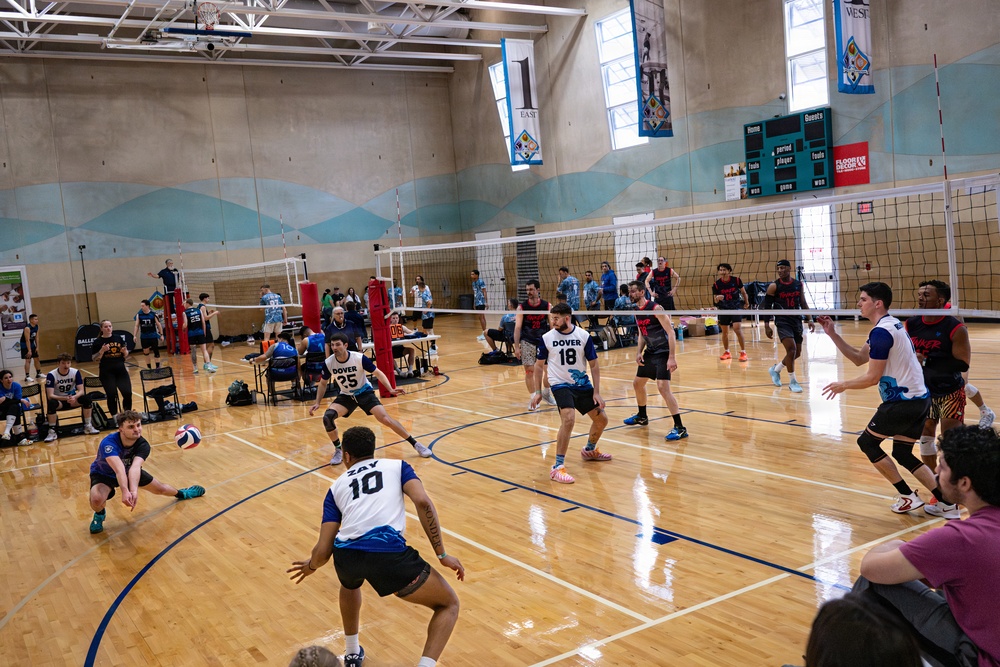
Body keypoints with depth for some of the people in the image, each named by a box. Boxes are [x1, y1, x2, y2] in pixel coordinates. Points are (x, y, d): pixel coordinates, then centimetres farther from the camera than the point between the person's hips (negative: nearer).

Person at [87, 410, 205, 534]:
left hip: (129, 471, 4)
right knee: (96, 500, -33)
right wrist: (125, 491, -71)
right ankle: (99, 514, 5)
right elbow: (119, 469, -54)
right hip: (104, 474, -3)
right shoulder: (108, 443, -40)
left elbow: (135, 467, -49)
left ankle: (182, 494, 48)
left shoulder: (143, 445, -29)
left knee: (160, 489, 11)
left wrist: (134, 490, -67)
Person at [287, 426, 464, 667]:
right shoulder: (397, 465, 23)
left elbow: (323, 552, 18)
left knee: (350, 583, 43)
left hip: (345, 555, 4)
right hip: (388, 553, -3)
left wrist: (310, 566, 42)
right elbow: (422, 502, 2)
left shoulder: (337, 486, 26)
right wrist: (442, 554, 7)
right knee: (448, 605, 18)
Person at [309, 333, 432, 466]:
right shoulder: (328, 363, -15)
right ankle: (338, 450, 0)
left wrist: (390, 389, -28)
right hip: (346, 396, 3)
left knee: (385, 419, -17)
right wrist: (317, 403, -5)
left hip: (365, 392, -3)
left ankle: (416, 445, -2)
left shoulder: (359, 358, -24)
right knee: (327, 417, -23)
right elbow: (323, 383, 4)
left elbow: (378, 373, -15)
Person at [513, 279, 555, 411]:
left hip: (544, 341, 2)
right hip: (527, 342, -2)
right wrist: (516, 347, -15)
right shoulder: (522, 307, -5)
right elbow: (517, 327, -8)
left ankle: (546, 393, 29)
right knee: (529, 370, -8)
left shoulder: (547, 306, -2)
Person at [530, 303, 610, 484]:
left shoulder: (584, 336, -7)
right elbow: (539, 365, 5)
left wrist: (596, 392, -5)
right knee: (569, 419, -28)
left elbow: (594, 364, -1)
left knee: (602, 420, 12)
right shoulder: (546, 338, -7)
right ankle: (557, 468, -24)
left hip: (583, 384, 4)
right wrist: (537, 391, 1)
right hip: (560, 385, -4)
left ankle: (589, 450, 42)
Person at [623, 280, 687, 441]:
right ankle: (642, 416, 44)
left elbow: (671, 332, -20)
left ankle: (680, 428, -16)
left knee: (662, 387, -21)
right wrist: (639, 352, 3)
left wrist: (672, 358, -26)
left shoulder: (655, 309, -18)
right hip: (649, 352, 9)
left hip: (663, 352, -9)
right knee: (637, 383, 20)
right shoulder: (637, 311, 7)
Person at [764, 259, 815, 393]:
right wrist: (767, 326, -9)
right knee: (791, 349, -18)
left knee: (797, 353, 10)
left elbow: (803, 304, 12)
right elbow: (767, 307, -4)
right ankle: (792, 381, -5)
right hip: (782, 321, -5)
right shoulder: (774, 286, -6)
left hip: (796, 321, 5)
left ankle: (775, 369, 33)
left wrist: (810, 319, 3)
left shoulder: (798, 284, 6)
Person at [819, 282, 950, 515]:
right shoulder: (890, 325, 14)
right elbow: (859, 358, 16)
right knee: (902, 453, 16)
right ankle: (945, 500, 11)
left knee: (867, 442, 6)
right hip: (920, 399, 10)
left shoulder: (881, 331, -17)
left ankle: (908, 496, 8)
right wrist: (832, 334, 10)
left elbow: (872, 377, -18)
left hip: (903, 401, -9)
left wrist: (843, 385, -3)